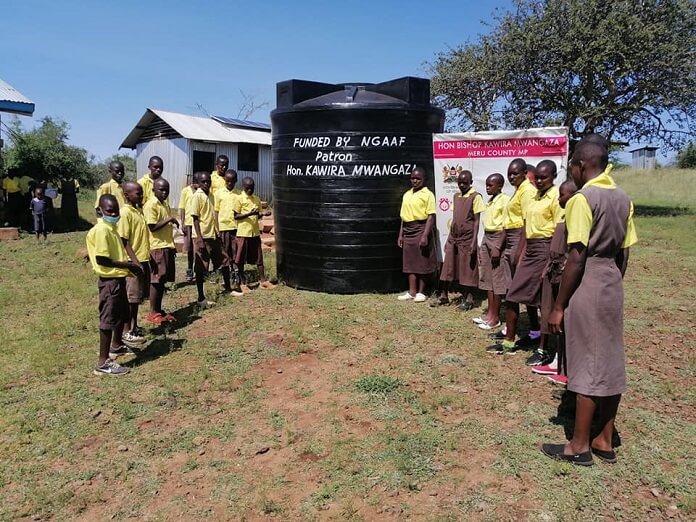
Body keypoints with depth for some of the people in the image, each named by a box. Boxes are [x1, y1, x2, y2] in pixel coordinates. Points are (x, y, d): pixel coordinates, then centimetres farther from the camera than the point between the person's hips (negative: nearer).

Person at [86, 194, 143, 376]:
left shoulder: (111, 228, 12)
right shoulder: (101, 230, -19)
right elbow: (101, 259, -24)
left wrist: (129, 264, 4)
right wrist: (127, 265, -18)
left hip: (118, 278, 10)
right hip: (109, 280, -10)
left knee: (122, 313, 24)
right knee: (109, 319, -5)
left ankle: (116, 346, 45)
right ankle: (103, 363, 2)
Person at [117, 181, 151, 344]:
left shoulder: (139, 209, 10)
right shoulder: (125, 213, -15)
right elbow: (124, 242, -18)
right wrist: (135, 261, -21)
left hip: (143, 259, 8)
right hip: (134, 261, -8)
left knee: (138, 296, 16)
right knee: (131, 297, 0)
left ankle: (134, 326, 27)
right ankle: (127, 331, 10)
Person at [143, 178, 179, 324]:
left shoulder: (166, 205, 14)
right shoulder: (150, 205, -12)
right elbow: (152, 227, -19)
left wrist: (172, 245, 18)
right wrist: (169, 220, -19)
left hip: (167, 246, 8)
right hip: (157, 247, -8)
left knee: (163, 280, 11)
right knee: (156, 281, -3)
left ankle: (159, 310, 20)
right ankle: (153, 313, 4)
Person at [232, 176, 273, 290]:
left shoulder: (257, 199, 10)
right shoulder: (239, 199, -6)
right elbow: (236, 216, -9)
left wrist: (263, 214, -3)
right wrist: (249, 214, -22)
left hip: (255, 232, 5)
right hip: (243, 233, -4)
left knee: (259, 258, 8)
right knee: (240, 259, 4)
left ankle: (263, 280, 16)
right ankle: (242, 282, 15)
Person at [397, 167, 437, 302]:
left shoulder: (427, 194, -7)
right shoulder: (407, 194, 12)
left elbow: (431, 216, -12)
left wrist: (425, 235, -19)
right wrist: (401, 234, 11)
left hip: (421, 229, -6)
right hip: (408, 231, 6)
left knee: (422, 262, 2)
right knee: (410, 262, 8)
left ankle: (421, 292, 11)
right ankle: (412, 291, 15)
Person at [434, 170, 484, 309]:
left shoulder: (475, 197, -7)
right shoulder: (456, 197, 13)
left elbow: (476, 221, -10)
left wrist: (474, 241, -16)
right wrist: (449, 238, 14)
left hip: (467, 239, -6)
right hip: (453, 238, 6)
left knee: (468, 270, 1)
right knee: (448, 268, 9)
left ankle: (469, 299, 10)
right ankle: (444, 296, 19)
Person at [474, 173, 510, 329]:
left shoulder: (505, 200, -10)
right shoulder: (490, 201, 14)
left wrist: (498, 247, -20)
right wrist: (482, 248, 17)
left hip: (498, 238, -8)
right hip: (486, 238, 9)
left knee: (497, 279, -2)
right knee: (487, 277, 11)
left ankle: (495, 317, 5)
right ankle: (490, 313, 19)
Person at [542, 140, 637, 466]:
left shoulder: (582, 199, -14)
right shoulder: (623, 199, 10)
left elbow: (577, 258, -18)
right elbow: (623, 254, 12)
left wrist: (559, 305, -13)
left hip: (587, 286, -8)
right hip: (612, 284, 8)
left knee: (587, 365, 0)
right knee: (610, 362, 12)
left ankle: (580, 445, 12)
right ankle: (605, 441, 23)